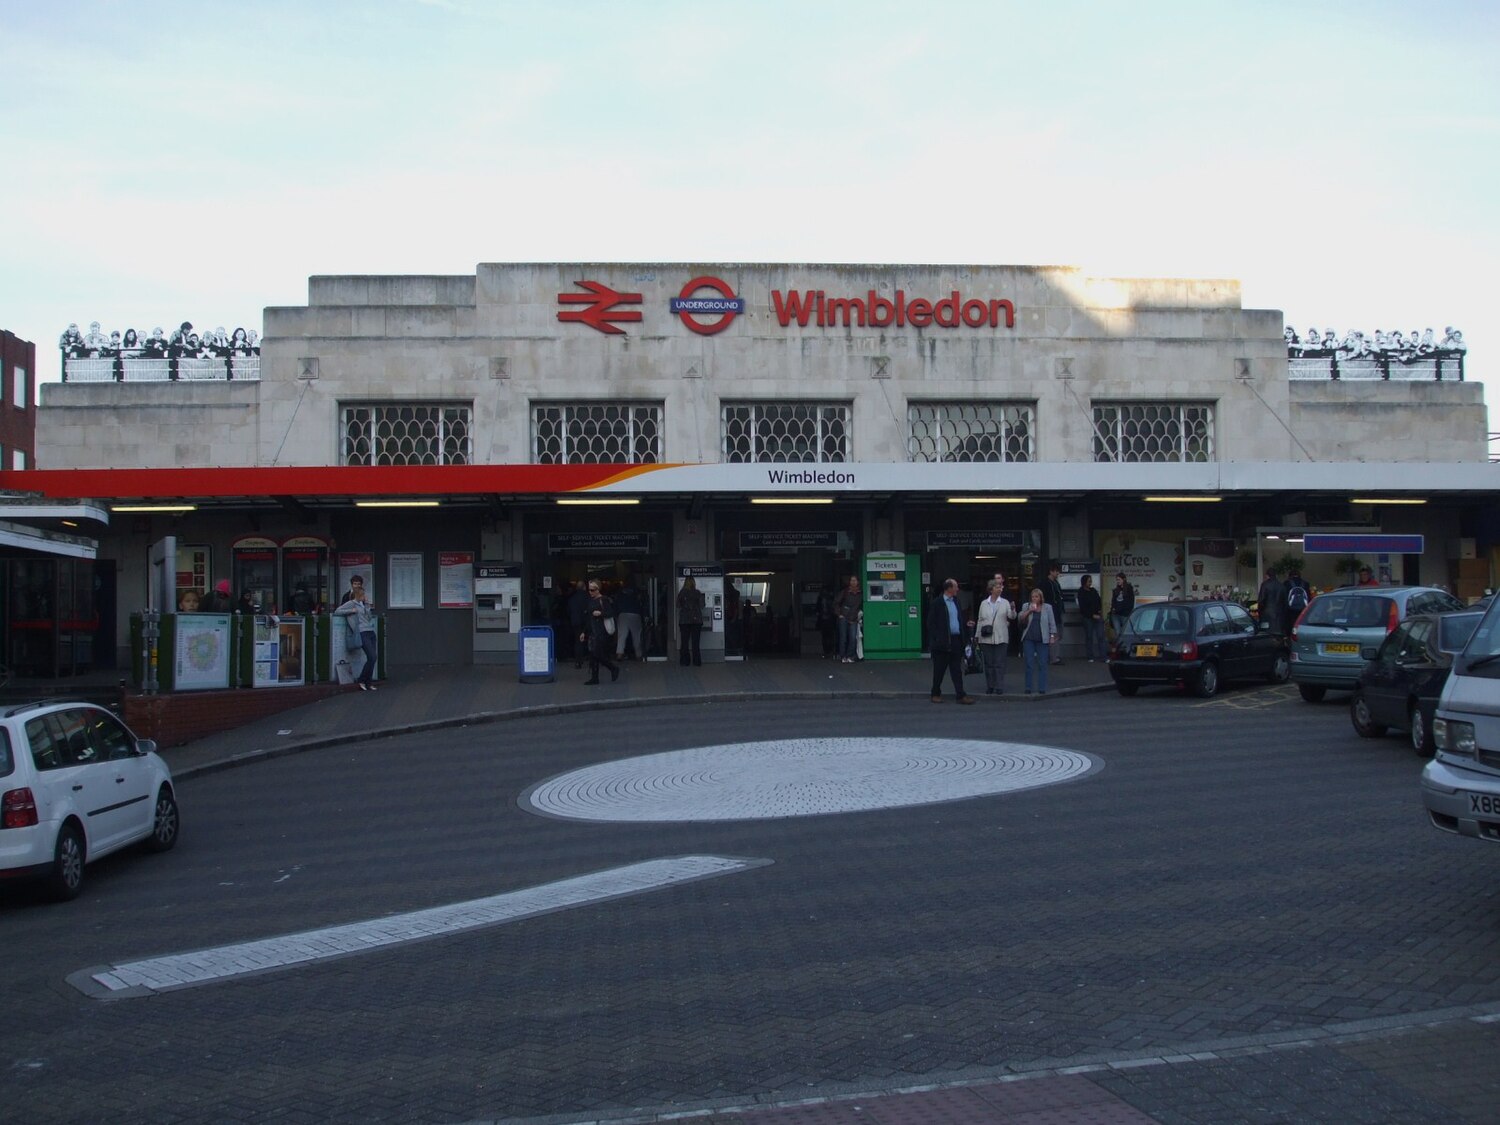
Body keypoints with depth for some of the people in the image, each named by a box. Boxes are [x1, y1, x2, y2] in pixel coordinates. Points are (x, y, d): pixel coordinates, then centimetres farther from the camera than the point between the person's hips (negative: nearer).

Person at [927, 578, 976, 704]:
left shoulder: (955, 601, 13)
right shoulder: (937, 603, -7)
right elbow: (931, 623, -7)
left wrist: (962, 639, 10)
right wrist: (937, 639, -14)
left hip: (956, 641, 6)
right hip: (942, 642, -6)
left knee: (957, 670, 4)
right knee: (939, 670, 4)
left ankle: (961, 695, 3)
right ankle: (936, 694, 15)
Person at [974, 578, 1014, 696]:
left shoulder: (1005, 603, 5)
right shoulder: (984, 603, 10)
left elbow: (1012, 617, -6)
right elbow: (980, 620, 13)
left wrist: (1013, 610, -27)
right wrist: (977, 635, 12)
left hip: (1000, 638, -2)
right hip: (986, 638, 2)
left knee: (999, 664, -3)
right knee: (988, 664, 5)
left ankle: (999, 688, 0)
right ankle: (989, 687, 13)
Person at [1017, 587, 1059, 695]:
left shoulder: (1047, 607, 6)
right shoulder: (1027, 606, 9)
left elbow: (1052, 623, 7)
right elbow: (1020, 619, -1)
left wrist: (1052, 636, 0)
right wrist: (1029, 611, -13)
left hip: (1042, 640, -1)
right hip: (1028, 639, 1)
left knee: (1042, 664, -1)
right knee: (1028, 664, 1)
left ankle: (1042, 689, 3)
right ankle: (1028, 688, 6)